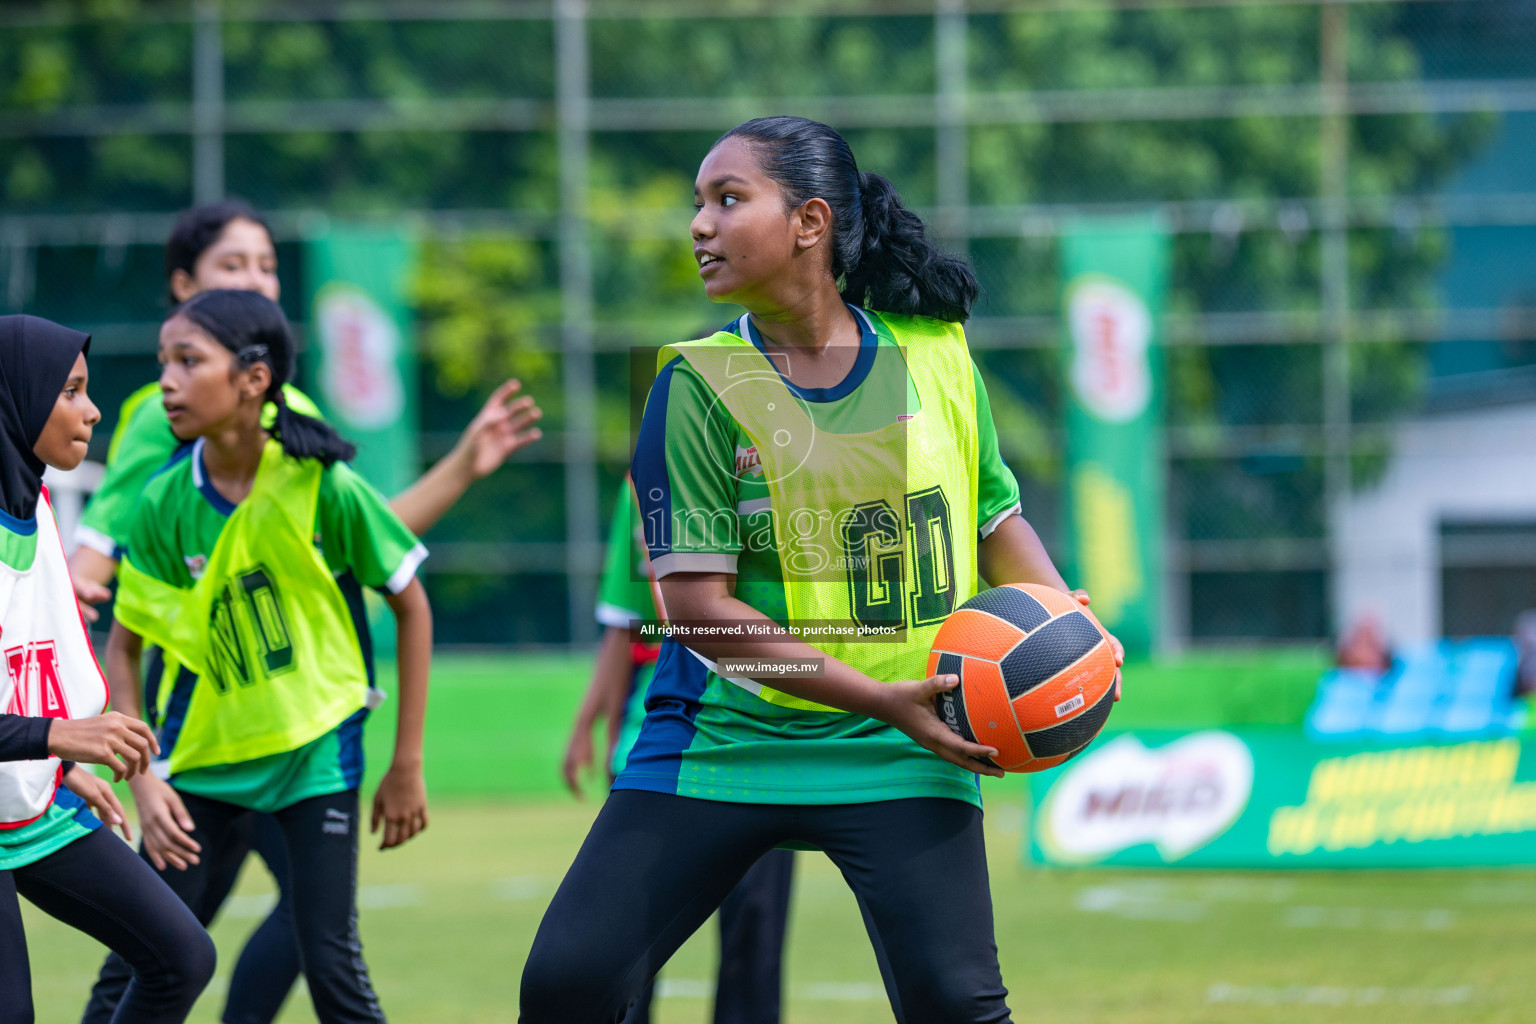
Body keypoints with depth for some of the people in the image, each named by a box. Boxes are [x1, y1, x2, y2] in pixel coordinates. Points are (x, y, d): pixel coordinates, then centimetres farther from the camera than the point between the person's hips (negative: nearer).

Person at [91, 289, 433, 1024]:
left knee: (332, 964, -6)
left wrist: (407, 767, -2)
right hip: (199, 753, 2)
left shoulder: (323, 487, -15)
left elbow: (411, 606, -3)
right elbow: (124, 648, 2)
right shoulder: (163, 504, -8)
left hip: (314, 750, -2)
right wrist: (141, 781, -7)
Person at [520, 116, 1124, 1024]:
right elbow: (698, 606, -11)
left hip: (900, 757, 0)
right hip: (723, 737, 0)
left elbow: (996, 518, 15)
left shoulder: (935, 355, 1)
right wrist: (884, 699, -17)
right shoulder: (701, 384, -6)